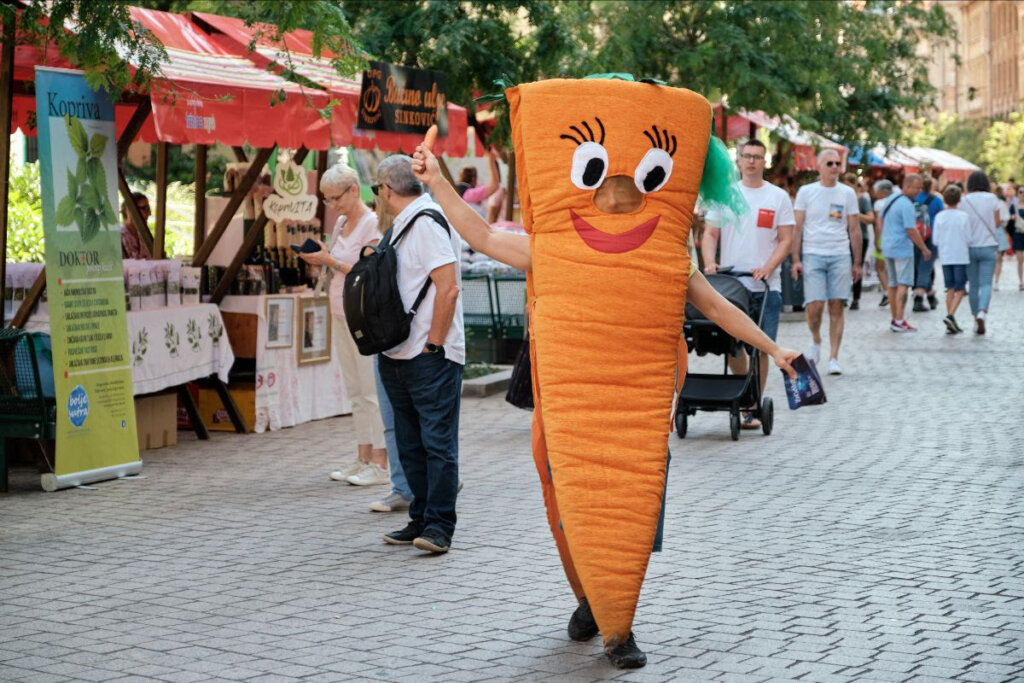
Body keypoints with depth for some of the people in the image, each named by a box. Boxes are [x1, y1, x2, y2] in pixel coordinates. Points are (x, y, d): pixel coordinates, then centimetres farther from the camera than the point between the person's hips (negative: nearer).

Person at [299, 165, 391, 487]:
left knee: (373, 392, -6)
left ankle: (380, 464, -5)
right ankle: (363, 458, 14)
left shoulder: (371, 224, -11)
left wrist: (331, 261, -17)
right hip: (341, 314, 9)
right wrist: (320, 260, 3)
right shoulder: (341, 224, 14)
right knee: (355, 391, 10)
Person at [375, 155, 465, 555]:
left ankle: (439, 526, -3)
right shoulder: (402, 225, 16)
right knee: (410, 445, 12)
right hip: (397, 355, 10)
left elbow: (448, 287, -19)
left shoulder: (427, 222, -13)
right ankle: (420, 520, 19)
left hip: (432, 357, -10)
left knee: (437, 442, -6)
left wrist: (433, 343, -16)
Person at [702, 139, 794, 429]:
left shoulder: (778, 197, 5)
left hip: (765, 286, -1)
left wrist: (767, 268, -13)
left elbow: (786, 240, 2)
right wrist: (710, 263, -11)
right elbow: (710, 234, 8)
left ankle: (753, 407, 4)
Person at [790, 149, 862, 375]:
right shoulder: (806, 192, 4)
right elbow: (797, 228, 4)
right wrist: (796, 260, -3)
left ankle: (833, 358, 2)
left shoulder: (848, 194, 9)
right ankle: (816, 341, 19)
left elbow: (854, 230, 12)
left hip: (840, 256, 2)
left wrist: (857, 262, 8)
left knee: (837, 307, -1)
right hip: (813, 255, -2)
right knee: (814, 306, -10)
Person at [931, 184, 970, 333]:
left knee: (950, 289, 10)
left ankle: (951, 324, 8)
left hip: (945, 258, 3)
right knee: (960, 289, 2)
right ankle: (950, 315, -19)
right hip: (961, 257, -3)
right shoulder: (963, 216, -9)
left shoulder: (940, 216, -1)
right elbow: (968, 238, -8)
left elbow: (935, 240, 0)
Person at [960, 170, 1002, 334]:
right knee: (986, 284, -3)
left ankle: (976, 320, 14)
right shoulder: (992, 199, -4)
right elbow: (997, 223, -1)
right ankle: (982, 312, -27)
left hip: (970, 247, 1)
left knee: (973, 285, 11)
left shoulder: (964, 201, -2)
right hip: (988, 246, -1)